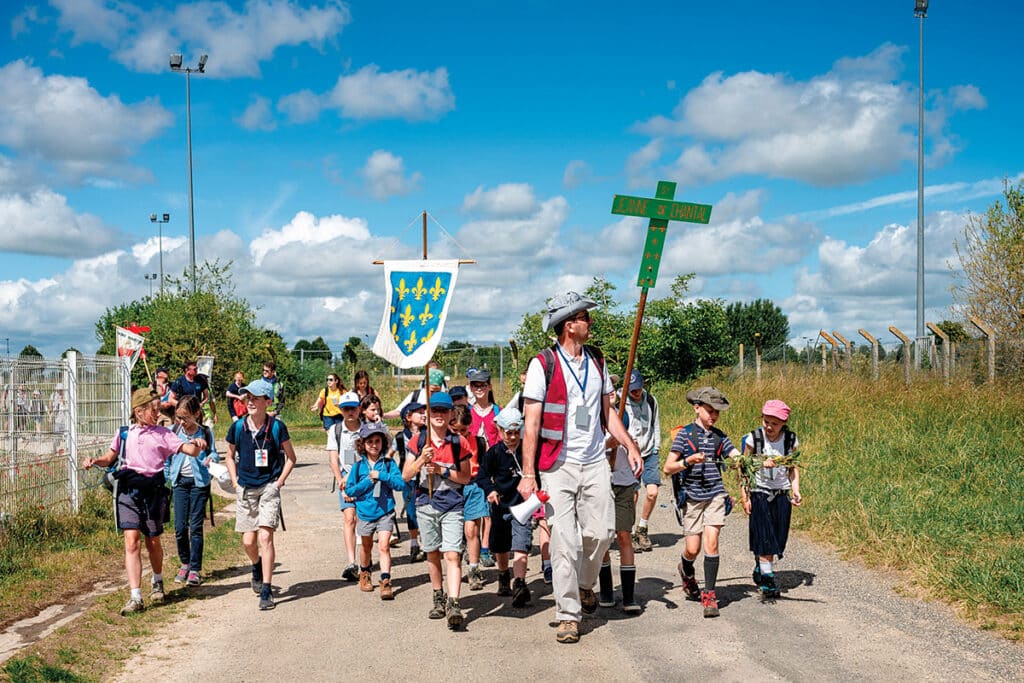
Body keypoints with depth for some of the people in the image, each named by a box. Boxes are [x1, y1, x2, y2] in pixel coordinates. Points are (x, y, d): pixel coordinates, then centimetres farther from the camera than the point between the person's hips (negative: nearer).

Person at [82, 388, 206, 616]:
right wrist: (94, 461, -1)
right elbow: (110, 457, 19)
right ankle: (135, 597, -12)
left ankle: (158, 582, 39)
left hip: (152, 489, 0)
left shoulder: (162, 433, 6)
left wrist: (197, 445, -24)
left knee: (153, 541, 12)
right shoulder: (124, 433, 11)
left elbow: (188, 449, -2)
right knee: (132, 542, -10)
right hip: (128, 489, 0)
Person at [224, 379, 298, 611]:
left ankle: (266, 591, -11)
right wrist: (236, 482, 8)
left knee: (265, 536, -15)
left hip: (269, 487, -3)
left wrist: (279, 482, -1)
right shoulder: (238, 427, 0)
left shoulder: (276, 427, -7)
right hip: (246, 489, 3)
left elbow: (290, 457, 6)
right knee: (248, 541, 3)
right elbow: (230, 456, 16)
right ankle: (257, 569, 38)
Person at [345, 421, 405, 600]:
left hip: (385, 512, -2)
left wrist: (381, 476, -20)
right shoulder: (359, 466, -2)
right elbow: (350, 490, -3)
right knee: (366, 546, 20)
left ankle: (386, 582, -16)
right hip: (365, 512, 2)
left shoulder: (388, 464, -4)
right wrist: (367, 482, -15)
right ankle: (364, 573, 43)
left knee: (384, 546, -14)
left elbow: (401, 484, -12)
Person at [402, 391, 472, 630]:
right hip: (426, 503, 2)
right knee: (432, 554, 13)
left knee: (452, 555, -13)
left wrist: (443, 471, -11)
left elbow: (466, 477, 2)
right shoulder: (418, 442, 3)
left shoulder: (459, 443, 0)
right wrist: (421, 460, -15)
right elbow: (406, 475, 2)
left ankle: (453, 604, -19)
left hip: (452, 505, -2)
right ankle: (439, 599, 28)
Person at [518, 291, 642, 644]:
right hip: (559, 466, -5)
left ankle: (585, 585, 31)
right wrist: (528, 474, -14)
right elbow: (531, 423, -9)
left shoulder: (596, 361, 11)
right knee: (565, 542, -5)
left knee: (601, 532, 2)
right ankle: (568, 615, 6)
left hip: (595, 462, 5)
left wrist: (630, 446, 8)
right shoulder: (543, 364, -7)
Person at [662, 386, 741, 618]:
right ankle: (686, 571, 37)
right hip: (692, 496, -2)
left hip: (715, 494, 2)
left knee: (711, 542, -11)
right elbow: (668, 468, -6)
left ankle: (709, 595, -3)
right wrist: (688, 461, -23)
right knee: (692, 549, 1)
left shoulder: (719, 436, 7)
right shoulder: (685, 434, -3)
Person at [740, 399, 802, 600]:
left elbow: (793, 468, 9)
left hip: (782, 495, 3)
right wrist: (745, 497, -6)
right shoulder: (754, 438, -10)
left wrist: (796, 492, -3)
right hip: (759, 494, -3)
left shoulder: (791, 440, -3)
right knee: (764, 538, -9)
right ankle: (768, 581, -4)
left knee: (777, 538, 5)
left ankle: (759, 570, 26)